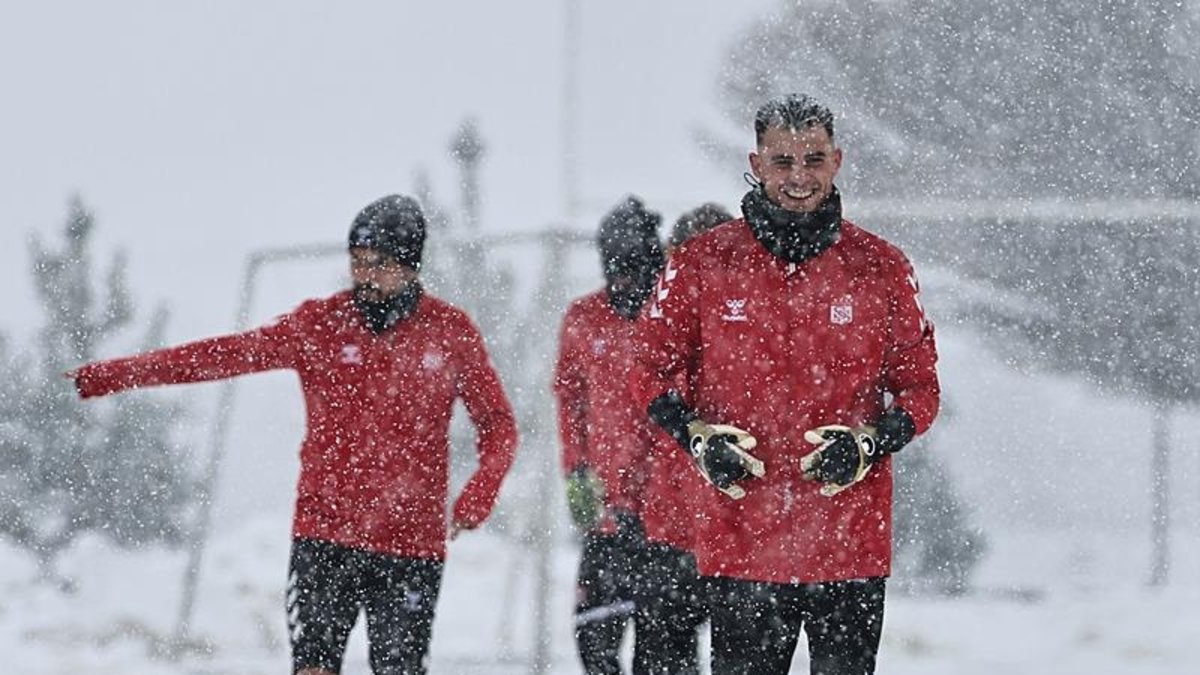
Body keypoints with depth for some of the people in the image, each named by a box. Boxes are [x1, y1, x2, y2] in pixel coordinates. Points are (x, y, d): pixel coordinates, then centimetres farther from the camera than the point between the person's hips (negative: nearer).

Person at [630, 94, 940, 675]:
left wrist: (866, 445, -10)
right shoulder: (702, 264, 3)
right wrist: (699, 439, -9)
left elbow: (919, 388, 9)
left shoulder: (880, 268, 5)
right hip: (740, 538, -1)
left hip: (851, 541, 1)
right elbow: (651, 372, 9)